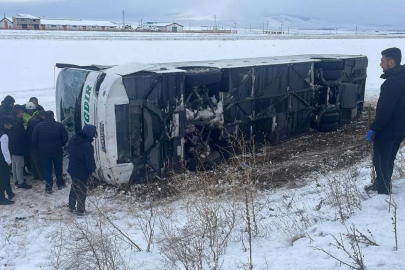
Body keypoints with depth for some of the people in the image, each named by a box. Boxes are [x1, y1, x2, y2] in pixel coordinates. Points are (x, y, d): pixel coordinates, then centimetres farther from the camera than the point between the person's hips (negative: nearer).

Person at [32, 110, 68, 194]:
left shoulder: (38, 126, -7)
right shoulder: (59, 125, -10)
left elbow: (34, 140, -4)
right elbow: (65, 138, -6)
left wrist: (41, 147, 12)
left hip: (44, 152, 0)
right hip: (58, 151, 0)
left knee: (47, 169, 11)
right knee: (58, 168, 18)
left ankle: (48, 187, 13)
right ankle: (60, 183, 28)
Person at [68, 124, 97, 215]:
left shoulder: (72, 140, -1)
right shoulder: (88, 146, -27)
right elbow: (90, 161, -21)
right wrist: (92, 169, -3)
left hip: (72, 169, 7)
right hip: (82, 172, -7)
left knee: (74, 188, 22)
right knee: (81, 191, 7)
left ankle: (72, 207, 33)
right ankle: (81, 210, 17)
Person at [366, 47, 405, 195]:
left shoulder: (392, 82, -25)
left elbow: (384, 110, -26)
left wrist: (373, 129, -18)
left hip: (388, 129, -9)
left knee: (380, 161, 2)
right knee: (388, 159, 21)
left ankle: (384, 192, 9)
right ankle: (382, 184, 35)